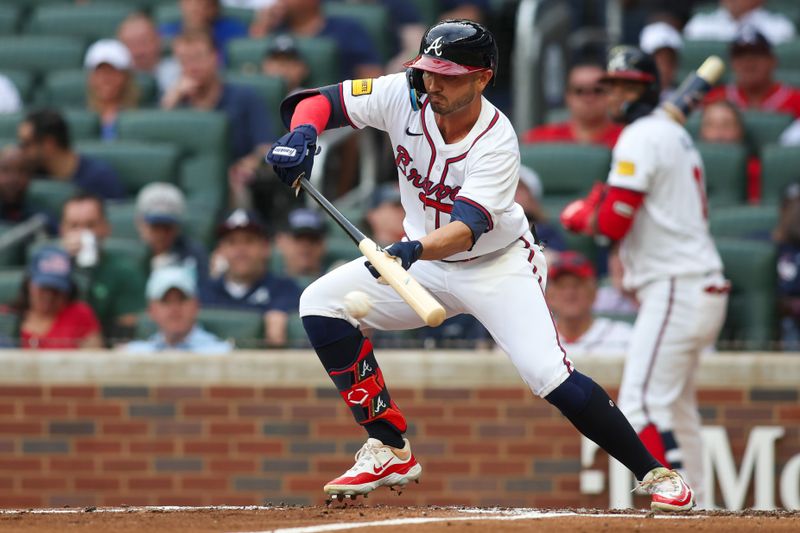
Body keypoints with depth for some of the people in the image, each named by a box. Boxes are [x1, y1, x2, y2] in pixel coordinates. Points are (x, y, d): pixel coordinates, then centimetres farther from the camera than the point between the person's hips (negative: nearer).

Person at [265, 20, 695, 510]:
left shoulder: (497, 146, -28)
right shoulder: (404, 97, -16)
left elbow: (467, 228, -39)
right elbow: (318, 101, -14)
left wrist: (413, 250, -58)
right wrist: (302, 134, -37)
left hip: (497, 265, -5)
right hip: (424, 260, 5)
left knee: (550, 375, -22)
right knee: (322, 303, -12)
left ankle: (653, 472, -6)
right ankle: (390, 451, -5)